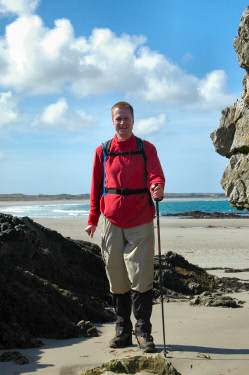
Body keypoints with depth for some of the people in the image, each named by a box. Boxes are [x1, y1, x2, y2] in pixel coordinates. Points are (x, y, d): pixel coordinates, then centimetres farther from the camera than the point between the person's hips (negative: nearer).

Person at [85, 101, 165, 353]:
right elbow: (96, 186, 15)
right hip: (112, 221, 2)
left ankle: (143, 331, 4)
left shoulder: (146, 149, 6)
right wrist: (92, 219, 13)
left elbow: (156, 176, -6)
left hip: (140, 221, -2)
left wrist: (157, 188, -30)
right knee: (116, 278, 5)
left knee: (141, 276, -6)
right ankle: (122, 330, 16)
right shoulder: (103, 151, 11)